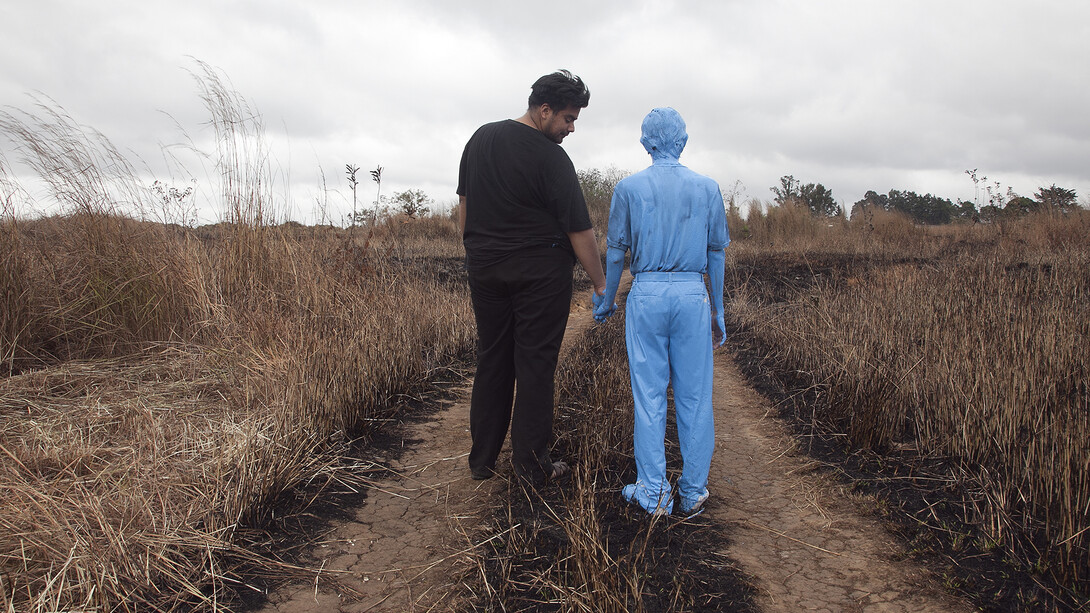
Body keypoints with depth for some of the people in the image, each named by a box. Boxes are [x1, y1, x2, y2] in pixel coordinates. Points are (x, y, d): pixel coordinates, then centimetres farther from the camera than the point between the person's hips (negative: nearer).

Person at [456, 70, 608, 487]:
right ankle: (531, 464, 8)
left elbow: (463, 203, 13)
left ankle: (482, 459, 19)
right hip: (540, 273, -6)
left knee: (491, 362, 12)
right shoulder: (551, 158, -14)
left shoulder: (481, 138, 7)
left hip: (484, 268, 6)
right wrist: (600, 284, -6)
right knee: (535, 365, 2)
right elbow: (579, 230, -14)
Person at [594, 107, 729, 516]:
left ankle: (653, 492, 8)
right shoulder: (707, 188, 5)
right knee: (694, 395, 7)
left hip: (646, 294, -1)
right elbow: (717, 254, 8)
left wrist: (606, 302, 17)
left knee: (648, 395, 5)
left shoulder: (629, 188, 1)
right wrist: (718, 311, 15)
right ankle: (693, 491, 14)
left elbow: (615, 252, 4)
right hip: (692, 294, 1)